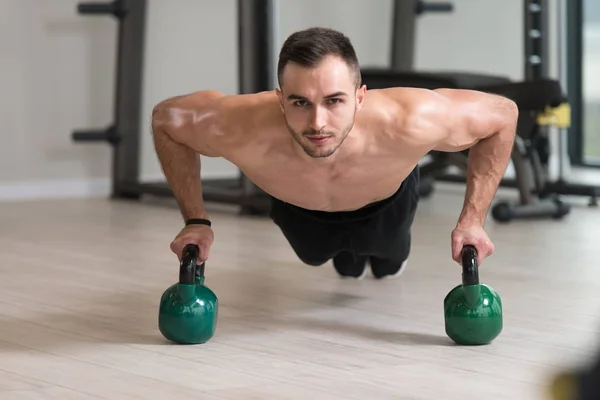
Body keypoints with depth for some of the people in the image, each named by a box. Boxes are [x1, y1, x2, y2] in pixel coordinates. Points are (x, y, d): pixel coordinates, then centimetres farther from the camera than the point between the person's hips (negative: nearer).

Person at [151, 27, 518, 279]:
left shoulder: (405, 122, -49)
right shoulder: (241, 131, -47)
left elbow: (502, 114, -30)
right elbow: (166, 118, -23)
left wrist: (472, 219, -31)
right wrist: (196, 219, -25)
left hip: (385, 204, 0)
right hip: (299, 211, 0)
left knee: (388, 259, 33)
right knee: (315, 256, 33)